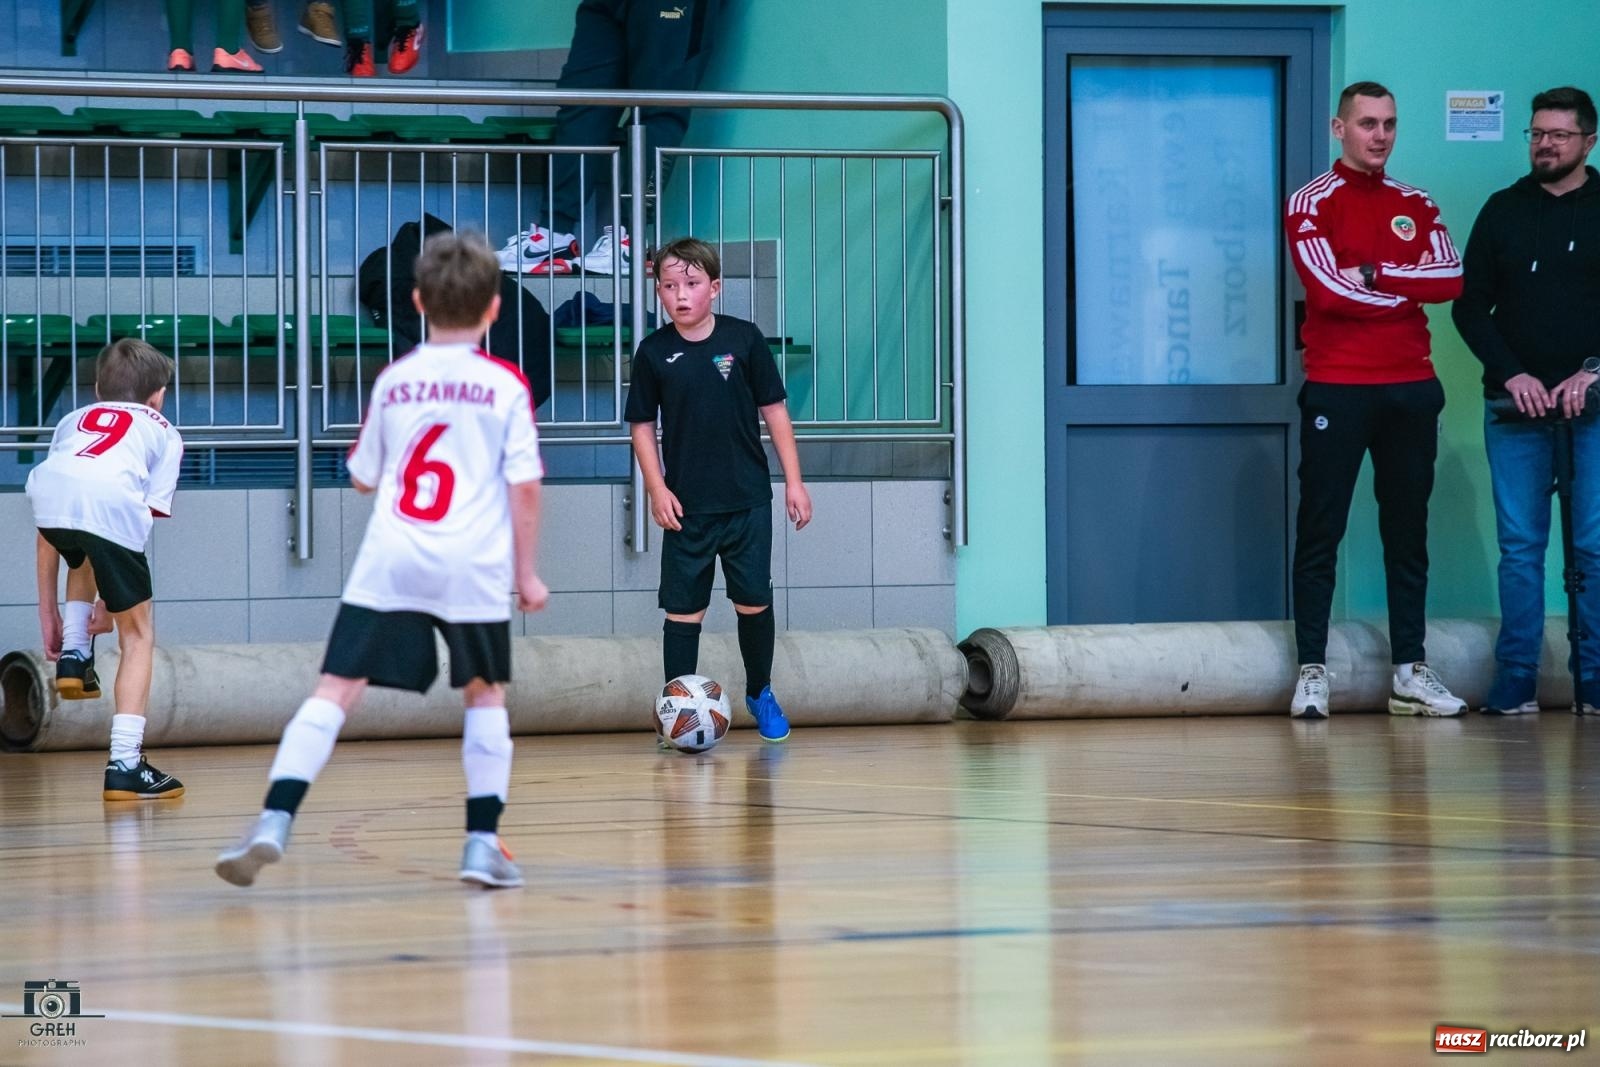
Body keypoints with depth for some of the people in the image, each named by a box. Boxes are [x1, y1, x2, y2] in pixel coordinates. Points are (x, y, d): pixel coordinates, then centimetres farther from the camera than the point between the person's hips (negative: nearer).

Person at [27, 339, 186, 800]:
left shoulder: (74, 421, 38)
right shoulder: (163, 433, 32)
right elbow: (149, 515, 20)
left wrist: (48, 608, 37)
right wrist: (111, 603, 24)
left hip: (46, 491, 3)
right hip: (112, 502, -3)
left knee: (83, 555, 40)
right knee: (138, 635, 14)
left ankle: (73, 656, 20)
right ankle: (125, 765, 4)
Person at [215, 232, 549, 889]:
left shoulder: (393, 381, 11)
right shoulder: (505, 386, 3)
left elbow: (362, 478, 21)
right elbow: (524, 484, -1)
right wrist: (526, 572, 8)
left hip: (389, 561, 1)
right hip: (474, 566, -1)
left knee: (337, 688, -4)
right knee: (484, 693, 18)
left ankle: (275, 822, -19)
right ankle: (483, 843, 13)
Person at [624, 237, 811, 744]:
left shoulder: (744, 339, -3)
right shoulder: (654, 353, -2)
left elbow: (774, 410, 3)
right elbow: (642, 425, 4)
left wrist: (794, 482, 1)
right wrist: (657, 489, -5)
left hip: (748, 499, 0)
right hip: (686, 506, 0)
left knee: (754, 602, 6)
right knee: (684, 609, 0)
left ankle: (760, 692, 27)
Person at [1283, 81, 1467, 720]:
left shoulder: (1415, 206, 13)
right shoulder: (1312, 204, -1)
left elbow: (1451, 277, -3)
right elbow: (1330, 289, -14)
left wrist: (1374, 273, -11)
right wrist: (1410, 291, -4)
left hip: (1410, 389, 5)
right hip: (1337, 389, -4)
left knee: (1408, 534, 7)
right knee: (1321, 534, -3)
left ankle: (1410, 672, 10)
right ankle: (1312, 672, -1)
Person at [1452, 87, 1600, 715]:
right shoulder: (1504, 211, 10)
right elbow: (1470, 308, 8)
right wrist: (1511, 374, -5)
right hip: (1516, 403, 2)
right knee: (1520, 545, 1)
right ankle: (1516, 683, 2)